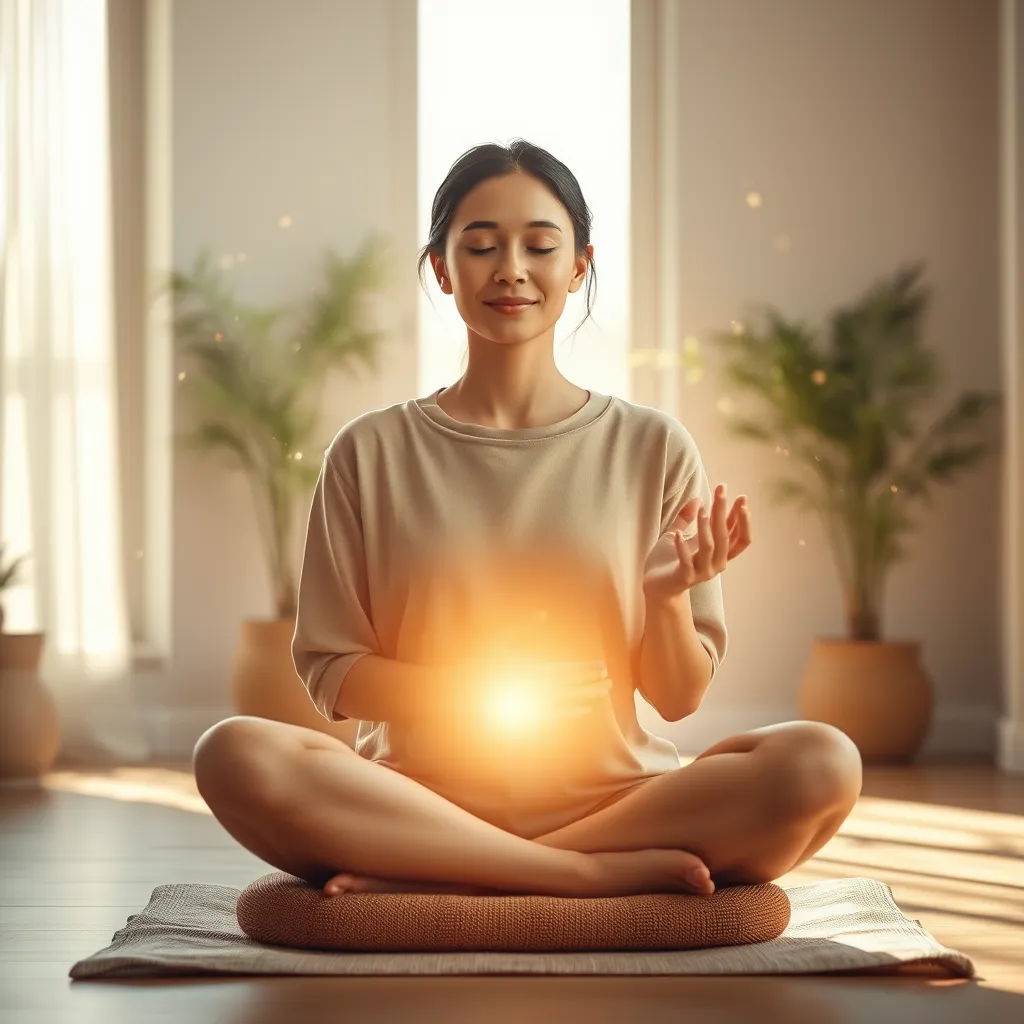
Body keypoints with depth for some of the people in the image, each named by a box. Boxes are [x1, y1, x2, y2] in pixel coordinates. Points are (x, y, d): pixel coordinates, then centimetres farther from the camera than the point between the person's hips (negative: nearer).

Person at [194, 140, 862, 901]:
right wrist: (471, 692, -11)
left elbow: (681, 697, 9)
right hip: (424, 801, -1)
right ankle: (605, 873, -25)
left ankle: (429, 883, -24)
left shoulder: (652, 448, 9)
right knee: (235, 755, -30)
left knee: (823, 764, -27)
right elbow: (331, 673, 6)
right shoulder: (372, 453, 7)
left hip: (608, 797, 1)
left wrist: (667, 598, -12)